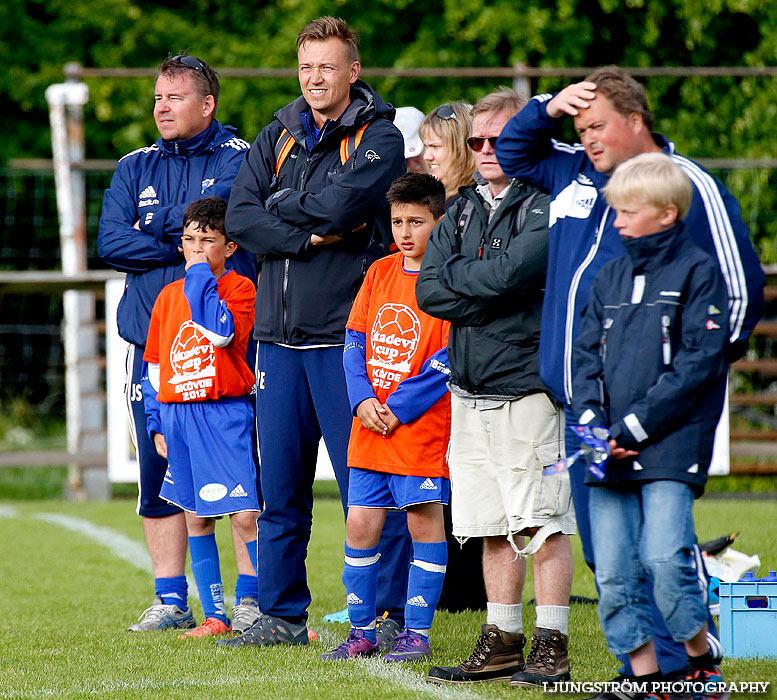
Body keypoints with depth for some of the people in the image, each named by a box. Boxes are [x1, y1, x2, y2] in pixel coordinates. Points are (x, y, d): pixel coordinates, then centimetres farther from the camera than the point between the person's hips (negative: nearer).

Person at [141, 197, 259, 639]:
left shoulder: (240, 288, -1)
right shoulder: (169, 295, 13)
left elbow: (220, 329, -21)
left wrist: (201, 277, -13)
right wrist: (157, 424, 14)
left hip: (225, 414, -5)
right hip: (177, 415, 6)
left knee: (244, 514, -12)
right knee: (196, 517, 8)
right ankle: (215, 616, 13)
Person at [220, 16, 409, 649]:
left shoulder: (380, 138, -2)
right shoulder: (277, 138, 14)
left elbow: (342, 202, -18)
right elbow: (240, 219, 2)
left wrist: (283, 205, -2)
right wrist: (311, 236, -10)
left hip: (346, 334, -5)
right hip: (278, 336, 5)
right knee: (281, 485, 9)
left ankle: (394, 614, -1)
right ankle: (283, 615, 17)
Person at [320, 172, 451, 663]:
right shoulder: (380, 273, 11)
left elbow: (449, 359, -13)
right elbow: (355, 341, 11)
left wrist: (400, 408, -15)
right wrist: (363, 399, -5)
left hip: (423, 425, -6)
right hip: (370, 424, 6)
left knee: (425, 521, 2)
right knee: (361, 525, 6)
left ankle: (418, 632, 8)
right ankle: (362, 631, 16)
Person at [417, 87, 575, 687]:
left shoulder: (546, 207, -6)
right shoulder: (464, 210, 16)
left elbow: (508, 275, -21)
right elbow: (429, 291, 4)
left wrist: (454, 275, -4)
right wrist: (488, 296, -9)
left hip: (528, 386, -7)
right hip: (470, 390, 7)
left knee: (542, 523, -5)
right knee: (493, 526, 10)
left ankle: (552, 646, -2)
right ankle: (502, 643, 17)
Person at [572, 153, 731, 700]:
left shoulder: (698, 271, -2)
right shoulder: (611, 275, 17)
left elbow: (700, 361, -9)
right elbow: (587, 352, 16)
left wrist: (637, 427, -13)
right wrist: (592, 422, -2)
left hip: (671, 444, -6)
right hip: (609, 449, 6)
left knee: (664, 557, -16)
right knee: (613, 569, 0)